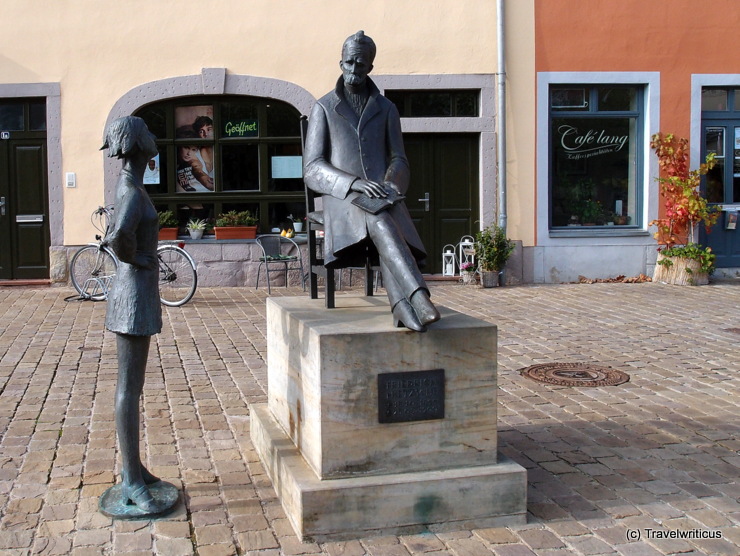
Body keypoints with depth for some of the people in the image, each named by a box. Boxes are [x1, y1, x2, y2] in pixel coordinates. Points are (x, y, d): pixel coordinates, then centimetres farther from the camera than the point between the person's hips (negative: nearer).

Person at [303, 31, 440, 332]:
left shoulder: (386, 109, 17)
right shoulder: (323, 109, 9)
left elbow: (399, 161, 13)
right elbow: (312, 170, 0)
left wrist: (392, 183, -14)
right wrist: (355, 183, -19)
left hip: (382, 196, 2)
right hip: (343, 200, -2)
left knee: (386, 235, -36)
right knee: (380, 223, -39)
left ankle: (402, 308, -57)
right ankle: (420, 299, -54)